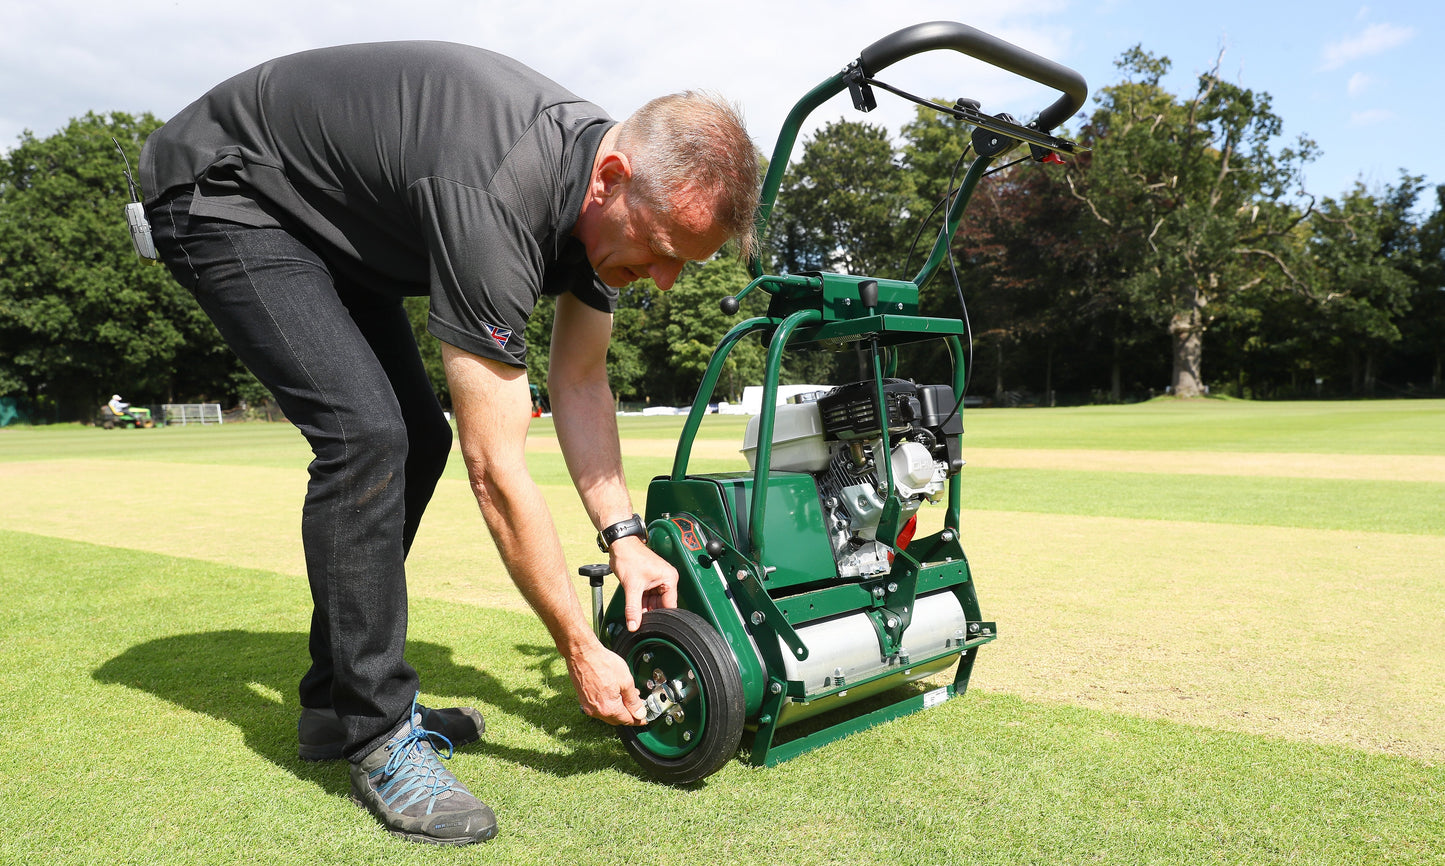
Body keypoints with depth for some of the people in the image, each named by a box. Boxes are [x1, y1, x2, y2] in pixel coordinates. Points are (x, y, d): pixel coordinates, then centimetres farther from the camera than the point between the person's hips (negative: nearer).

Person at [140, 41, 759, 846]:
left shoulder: (616, 187, -12)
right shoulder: (495, 201, -39)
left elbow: (581, 382, -2)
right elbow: (497, 470, -35)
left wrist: (625, 536, -10)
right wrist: (582, 650, -26)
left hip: (330, 218, 9)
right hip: (220, 192, -9)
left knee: (418, 439, 2)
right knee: (366, 433, -25)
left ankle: (337, 702, 15)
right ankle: (377, 737, -10)